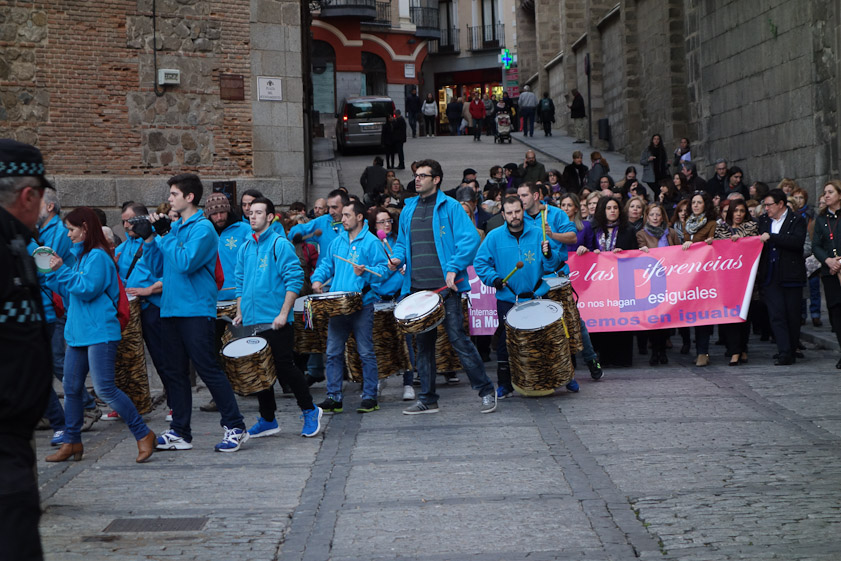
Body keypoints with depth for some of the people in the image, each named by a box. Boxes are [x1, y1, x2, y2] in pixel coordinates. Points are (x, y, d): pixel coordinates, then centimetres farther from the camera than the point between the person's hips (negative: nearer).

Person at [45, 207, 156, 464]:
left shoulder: (98, 256, -11)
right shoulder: (80, 256, 18)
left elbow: (87, 289, -20)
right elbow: (70, 291, 24)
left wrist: (62, 270, -15)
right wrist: (53, 274, 13)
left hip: (100, 333, -10)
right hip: (78, 332, 10)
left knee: (105, 389, -11)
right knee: (71, 388, 10)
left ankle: (143, 435, -3)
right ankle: (71, 442, 20)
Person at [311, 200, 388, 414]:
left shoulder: (371, 242, -3)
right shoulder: (338, 241, 16)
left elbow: (382, 270, -9)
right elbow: (327, 264, 24)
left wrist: (365, 272, -25)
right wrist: (318, 278, 6)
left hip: (362, 305, -6)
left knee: (366, 353, -1)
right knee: (333, 353, 5)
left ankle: (370, 398, 7)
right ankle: (334, 397, 12)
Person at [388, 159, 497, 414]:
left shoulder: (449, 207, -2)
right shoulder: (408, 210, 15)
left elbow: (470, 239, -10)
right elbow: (402, 242, 25)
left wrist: (453, 268, -19)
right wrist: (397, 258, 2)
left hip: (445, 286, -6)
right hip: (417, 288, 6)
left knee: (457, 338, -7)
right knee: (423, 342, 9)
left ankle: (486, 391, 4)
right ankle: (427, 399, 17)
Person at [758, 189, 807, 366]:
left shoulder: (796, 220, 0)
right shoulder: (763, 220, 14)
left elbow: (798, 242, -16)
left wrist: (771, 237, -16)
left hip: (790, 276, -3)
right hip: (770, 276, 3)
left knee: (792, 314, 3)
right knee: (776, 313, -8)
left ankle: (791, 351, 15)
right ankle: (784, 353, -10)